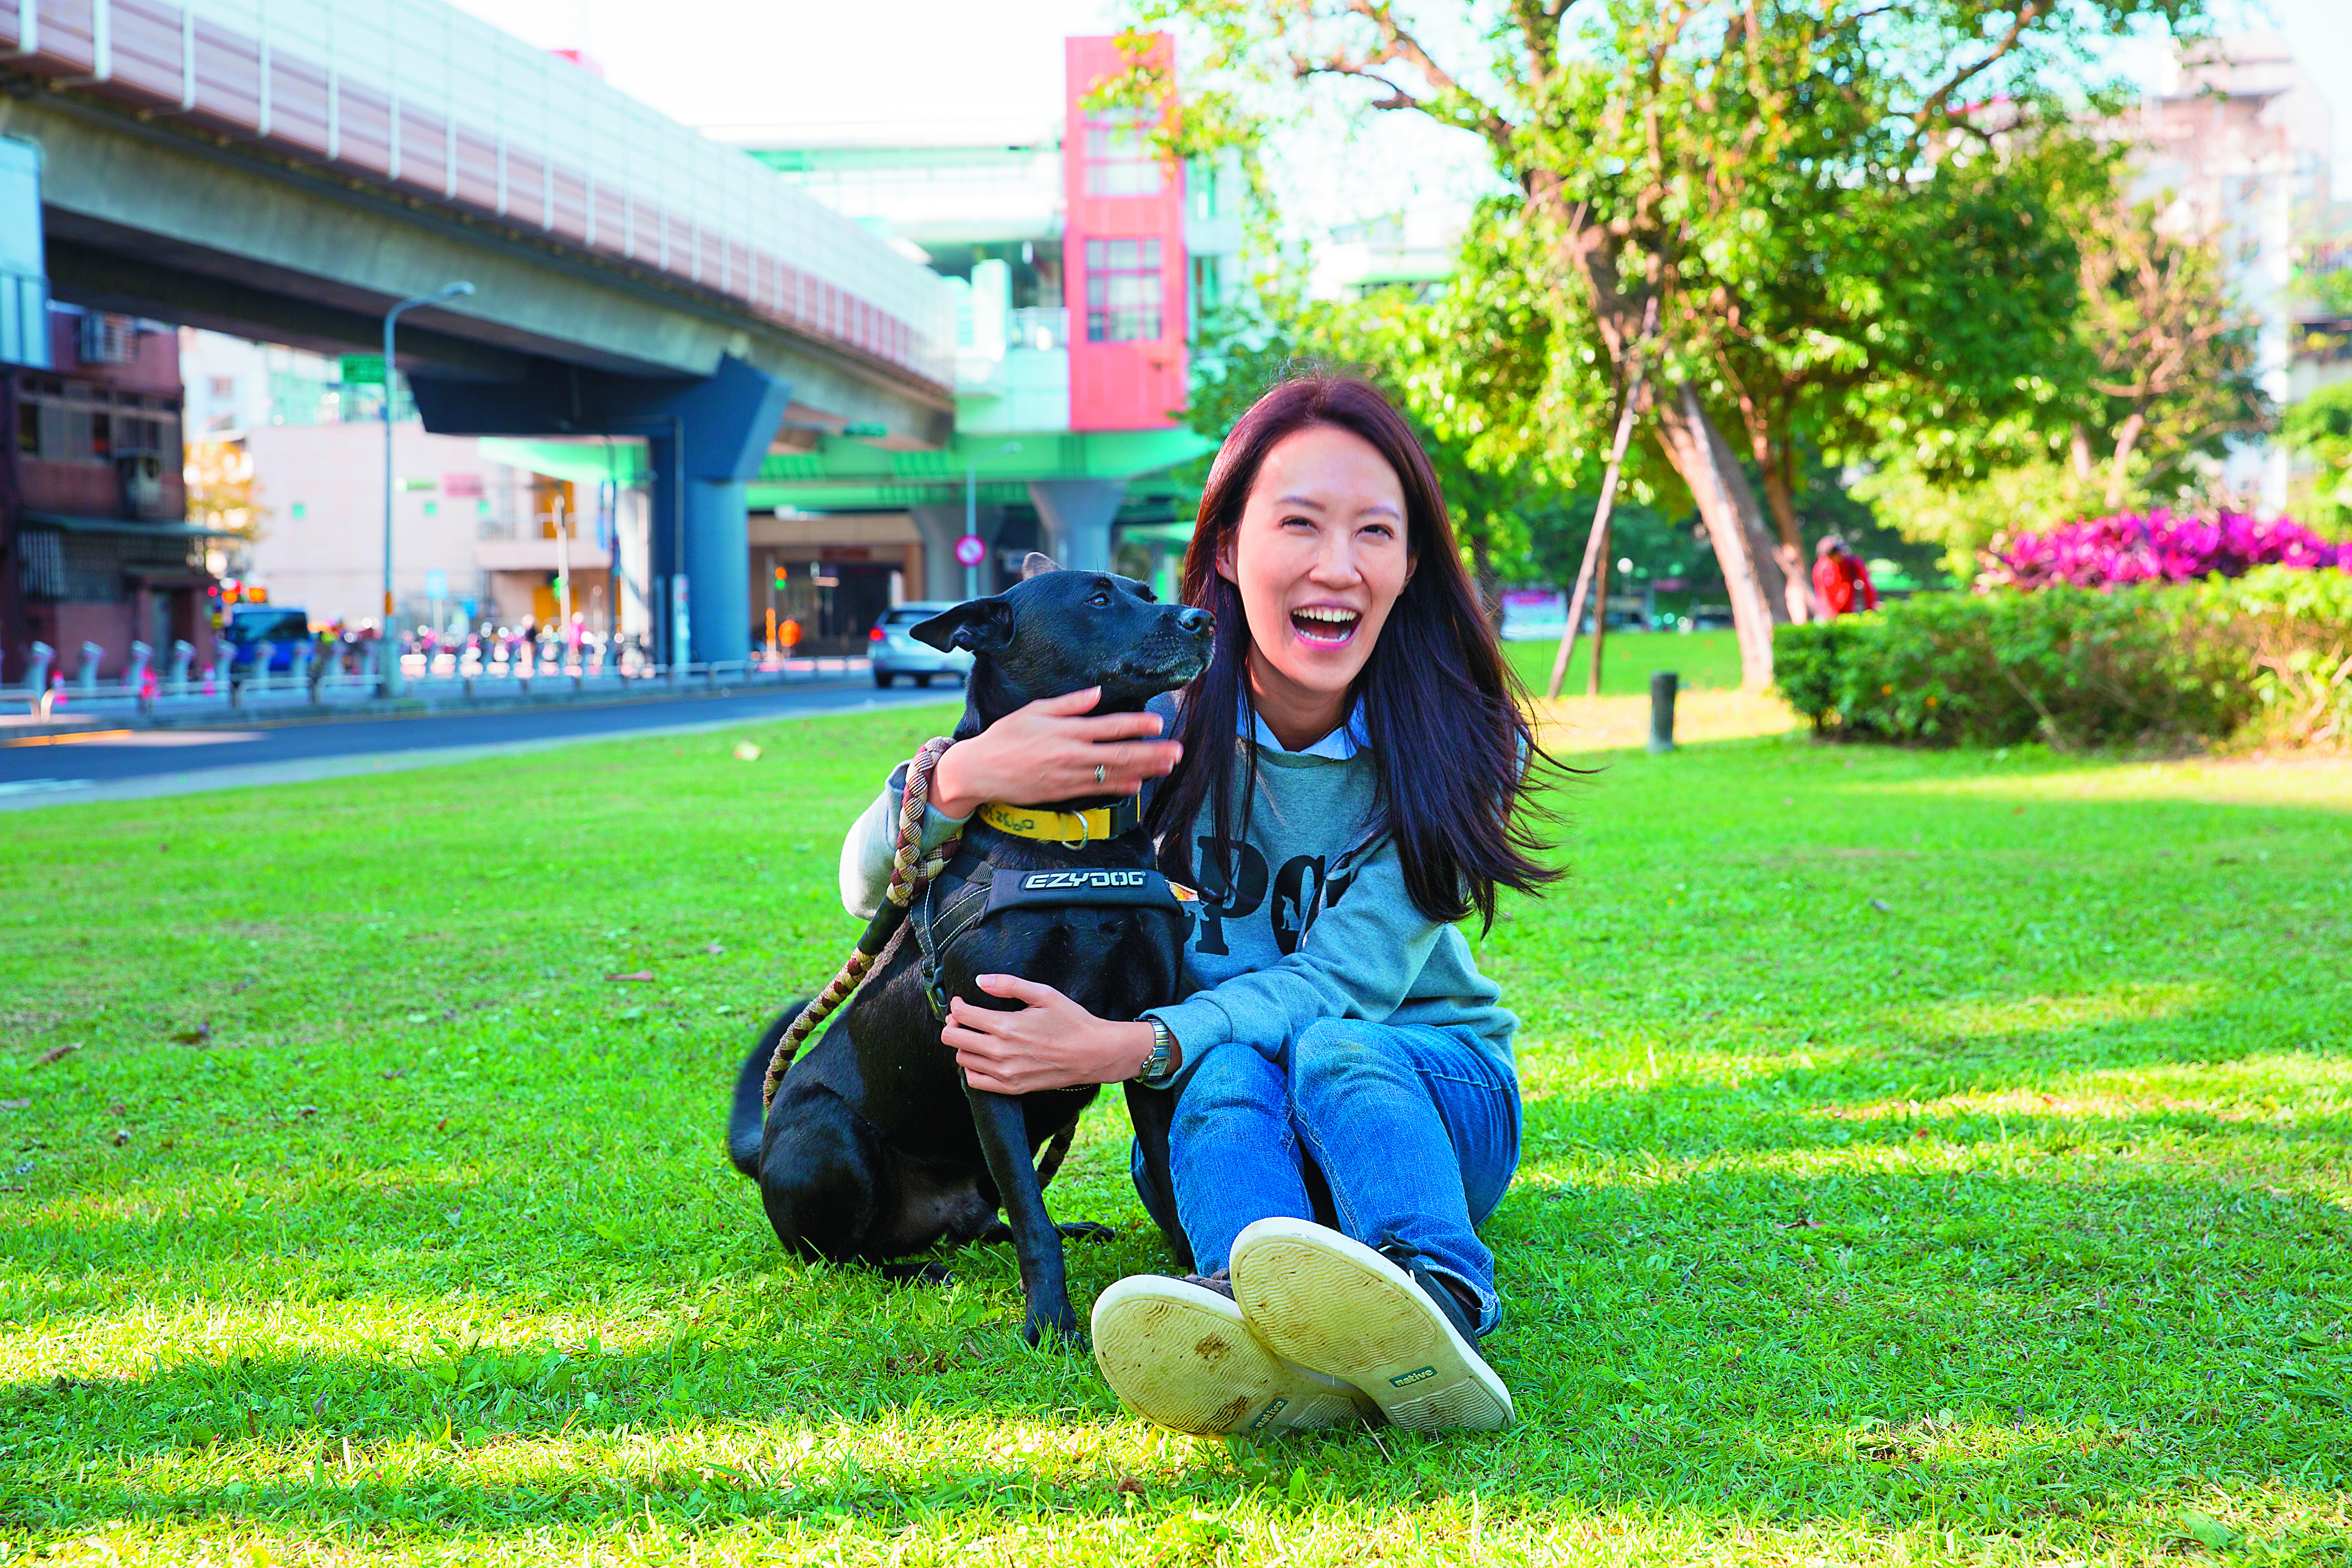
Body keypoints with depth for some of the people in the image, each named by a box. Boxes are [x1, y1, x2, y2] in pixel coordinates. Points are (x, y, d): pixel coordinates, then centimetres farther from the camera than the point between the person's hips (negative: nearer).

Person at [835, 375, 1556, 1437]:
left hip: (1428, 1087, -1)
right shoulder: (1156, 711, -9)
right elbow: (871, 883, -10)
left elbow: (1347, 981, -21)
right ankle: (1254, 1340, -63)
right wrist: (965, 777, -33)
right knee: (1230, 1073, -33)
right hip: (1211, 1109, 1)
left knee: (1330, 1051, -34)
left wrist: (1125, 1048, -36)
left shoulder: (1448, 739, -11)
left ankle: (1432, 1303, -64)